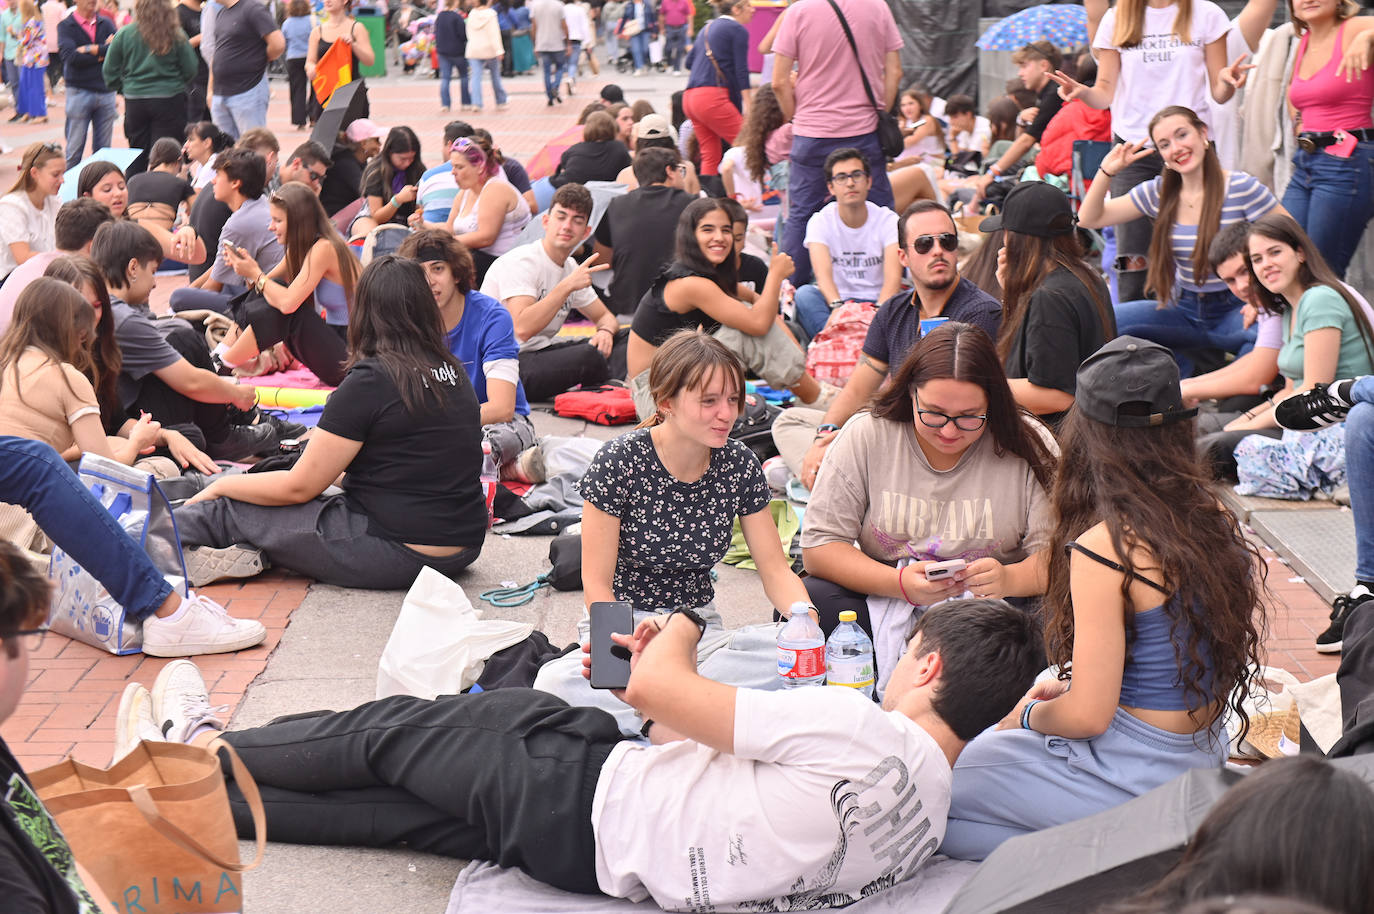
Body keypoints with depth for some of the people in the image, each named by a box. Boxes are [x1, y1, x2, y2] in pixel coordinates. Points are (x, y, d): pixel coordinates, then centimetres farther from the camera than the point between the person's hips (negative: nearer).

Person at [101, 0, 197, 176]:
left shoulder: (124, 34, -2)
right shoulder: (176, 35, -6)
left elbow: (109, 71, 2)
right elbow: (190, 70, -2)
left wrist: (123, 89, 19)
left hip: (135, 100, 2)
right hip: (170, 100, -2)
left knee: (137, 157, 13)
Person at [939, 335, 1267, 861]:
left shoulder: (1103, 549, -23)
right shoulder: (1218, 524, 0)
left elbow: (1087, 716, -20)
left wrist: (1030, 715, 2)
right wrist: (1069, 691, 16)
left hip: (1131, 784, -8)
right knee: (989, 746, 26)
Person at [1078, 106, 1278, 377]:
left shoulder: (1242, 189, -9)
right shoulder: (1158, 194, 3)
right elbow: (1090, 219, 8)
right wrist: (1107, 172, -7)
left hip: (1235, 310, -4)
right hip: (1186, 310, 4)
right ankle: (1188, 367, -4)